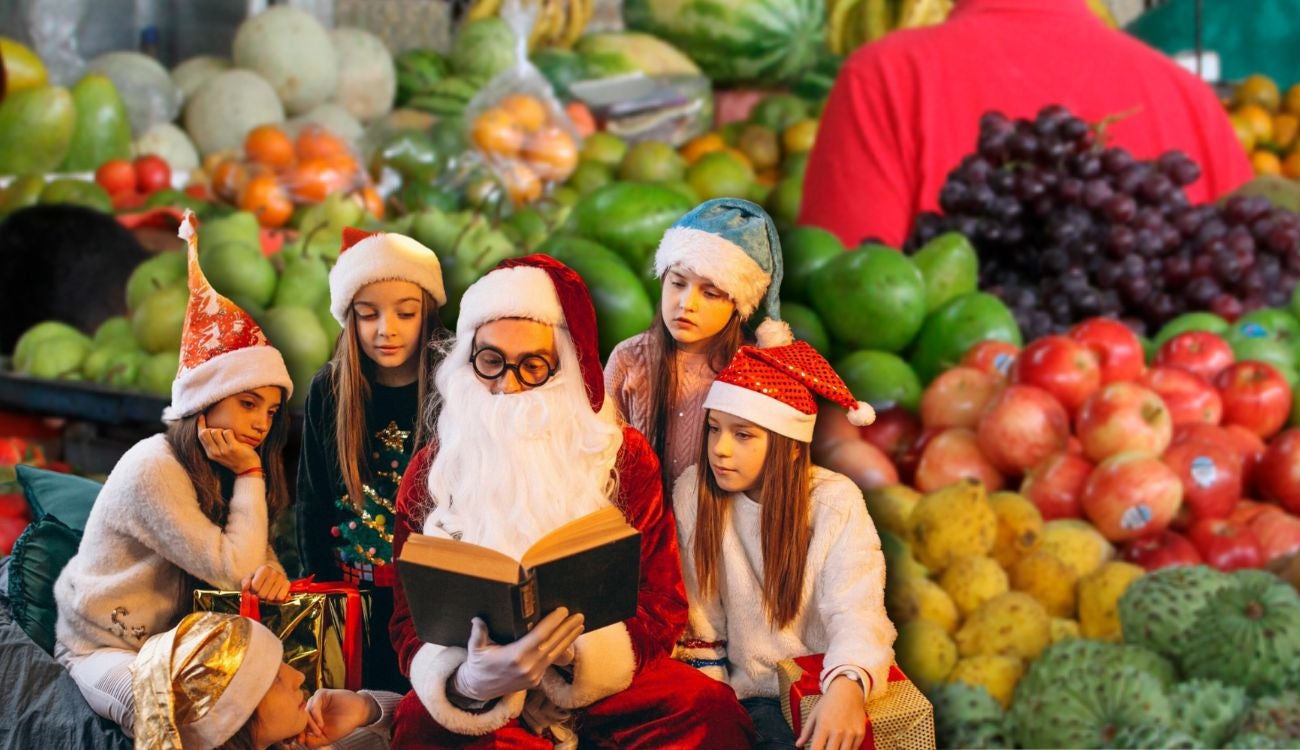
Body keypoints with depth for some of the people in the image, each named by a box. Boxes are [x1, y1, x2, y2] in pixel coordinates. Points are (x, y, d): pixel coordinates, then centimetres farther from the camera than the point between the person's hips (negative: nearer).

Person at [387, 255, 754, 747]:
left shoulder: (623, 456, 1)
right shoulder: (432, 472, 1)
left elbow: (661, 604, 0)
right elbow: (412, 623, -2)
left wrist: (574, 651, -22)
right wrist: (468, 681, -28)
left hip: (602, 682, 1)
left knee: (711, 707, -28)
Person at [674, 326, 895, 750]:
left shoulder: (835, 502, -9)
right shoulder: (693, 493, -2)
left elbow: (856, 611, -20)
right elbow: (700, 620, 6)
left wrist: (848, 685, -40)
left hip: (827, 687, -1)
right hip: (747, 694, 2)